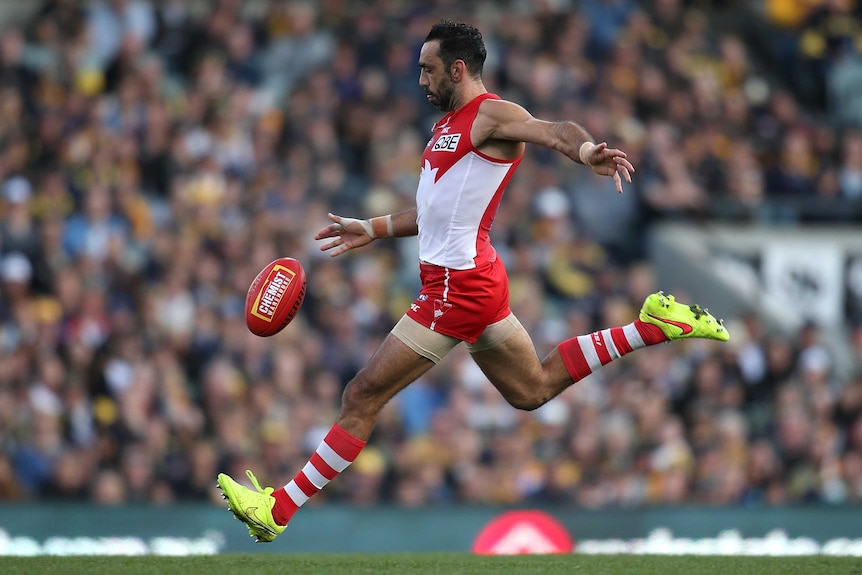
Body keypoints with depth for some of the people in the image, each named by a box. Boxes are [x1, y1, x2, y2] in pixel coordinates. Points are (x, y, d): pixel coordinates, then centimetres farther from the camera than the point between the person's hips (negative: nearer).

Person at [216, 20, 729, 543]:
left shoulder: (490, 115, -11)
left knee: (365, 395, -8)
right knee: (534, 390, 21)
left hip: (459, 285, -11)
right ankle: (655, 326, 21)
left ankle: (279, 509, -6)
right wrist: (372, 230, 29)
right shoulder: (451, 123, 18)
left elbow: (554, 130, -30)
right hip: (463, 279, 11)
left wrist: (587, 151, -52)